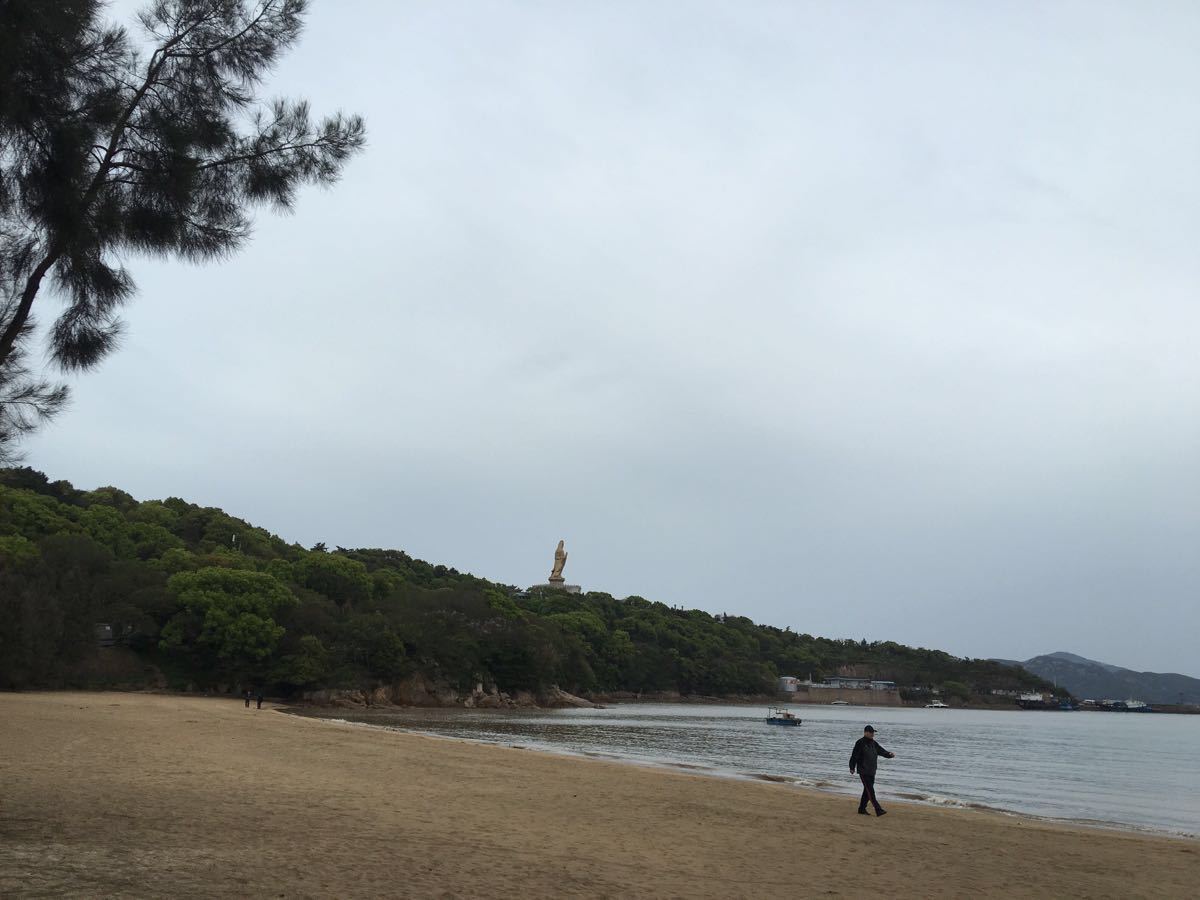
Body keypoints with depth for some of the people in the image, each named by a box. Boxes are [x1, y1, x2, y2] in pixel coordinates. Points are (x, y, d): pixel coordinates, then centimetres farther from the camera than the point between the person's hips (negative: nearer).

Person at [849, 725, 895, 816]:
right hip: (863, 771, -8)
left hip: (871, 771, 8)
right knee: (870, 791, -11)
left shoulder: (873, 743, 15)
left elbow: (881, 751, 10)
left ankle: (862, 809, 21)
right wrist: (852, 768, -11)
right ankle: (878, 810, -17)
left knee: (868, 790, 11)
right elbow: (854, 756, -10)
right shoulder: (860, 743, -9)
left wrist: (890, 755, -9)